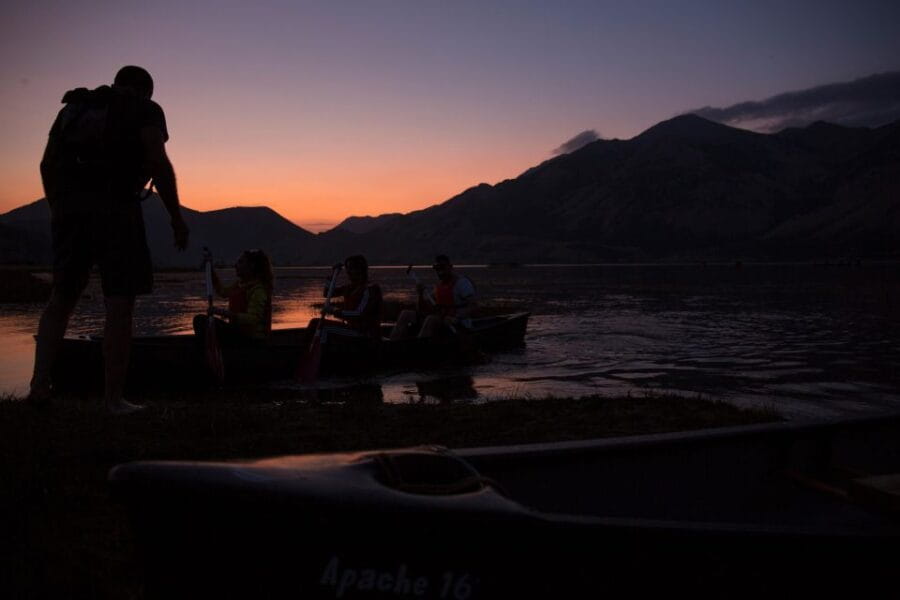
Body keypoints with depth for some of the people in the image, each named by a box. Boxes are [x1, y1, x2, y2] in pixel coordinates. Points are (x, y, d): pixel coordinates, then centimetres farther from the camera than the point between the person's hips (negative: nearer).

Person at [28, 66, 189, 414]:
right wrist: (176, 217, 0)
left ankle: (40, 385, 8)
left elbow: (47, 165, 17)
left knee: (62, 295, 16)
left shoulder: (74, 107, 24)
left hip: (68, 206, 5)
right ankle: (113, 398, -1)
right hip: (115, 206, -5)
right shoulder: (145, 111, 8)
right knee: (119, 303, -1)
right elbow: (158, 164, -6)